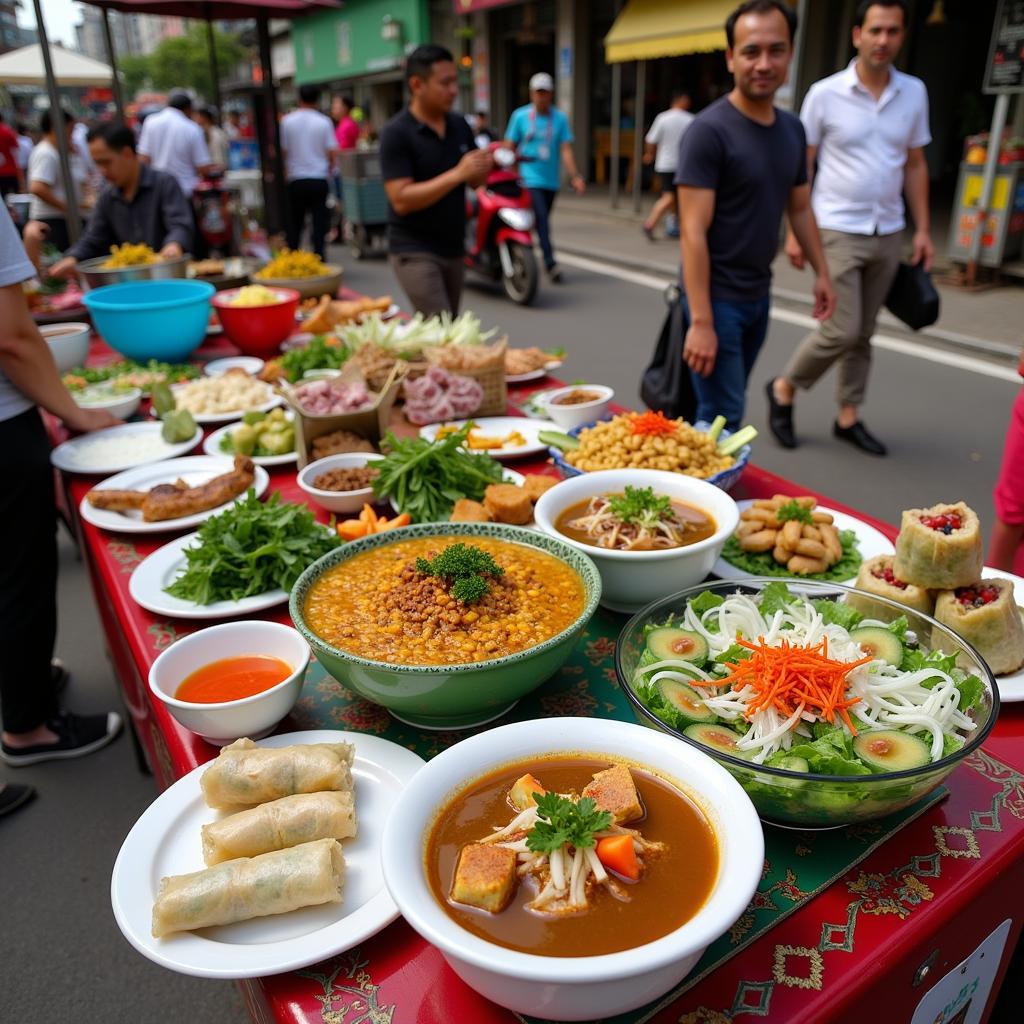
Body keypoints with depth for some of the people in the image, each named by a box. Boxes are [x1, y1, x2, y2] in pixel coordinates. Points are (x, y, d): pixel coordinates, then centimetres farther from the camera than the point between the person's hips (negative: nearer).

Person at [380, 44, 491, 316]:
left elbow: (474, 181, 15)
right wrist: (457, 174, -26)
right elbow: (401, 200, -20)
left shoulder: (460, 126, 6)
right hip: (415, 250, -7)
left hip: (454, 248, 7)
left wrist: (486, 166, -9)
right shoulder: (397, 133, -12)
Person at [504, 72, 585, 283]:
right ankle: (550, 262, -19)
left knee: (543, 220, 11)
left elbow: (566, 150, -1)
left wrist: (575, 176, -12)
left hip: (551, 180, 4)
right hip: (530, 179, -4)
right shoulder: (520, 116, 1)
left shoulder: (560, 118, 5)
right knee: (542, 219, -17)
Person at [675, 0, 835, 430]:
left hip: (759, 295, 7)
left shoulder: (792, 129, 8)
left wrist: (821, 272, 17)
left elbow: (800, 208, 21)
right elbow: (693, 232, -19)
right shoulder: (709, 130, -14)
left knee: (725, 406, 14)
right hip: (718, 298, -6)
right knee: (722, 419, -5)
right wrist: (701, 322, -23)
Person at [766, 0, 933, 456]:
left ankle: (848, 417, 20)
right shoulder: (825, 94, -4)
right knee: (841, 331, -11)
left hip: (888, 235, 4)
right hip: (838, 232, -4)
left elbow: (915, 166, 11)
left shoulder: (914, 93, 7)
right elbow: (800, 168, -2)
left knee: (863, 335, 8)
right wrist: (795, 231, -7)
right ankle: (783, 389, 13)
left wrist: (923, 229, 6)